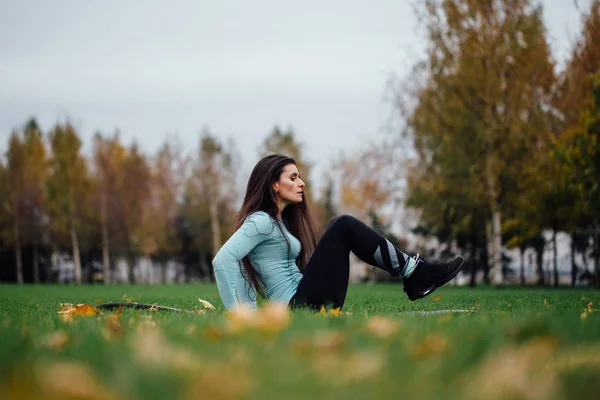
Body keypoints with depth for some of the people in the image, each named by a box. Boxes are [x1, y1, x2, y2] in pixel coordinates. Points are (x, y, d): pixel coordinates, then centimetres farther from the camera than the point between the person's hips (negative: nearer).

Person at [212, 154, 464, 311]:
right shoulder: (261, 221, -10)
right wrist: (237, 313, -22)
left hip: (305, 305, 10)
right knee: (344, 227, -13)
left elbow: (246, 267, 24)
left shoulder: (279, 222, 18)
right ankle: (415, 274, -8)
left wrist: (249, 309, 9)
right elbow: (222, 261, -22)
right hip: (303, 307, -10)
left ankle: (415, 275, 5)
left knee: (344, 228, 15)